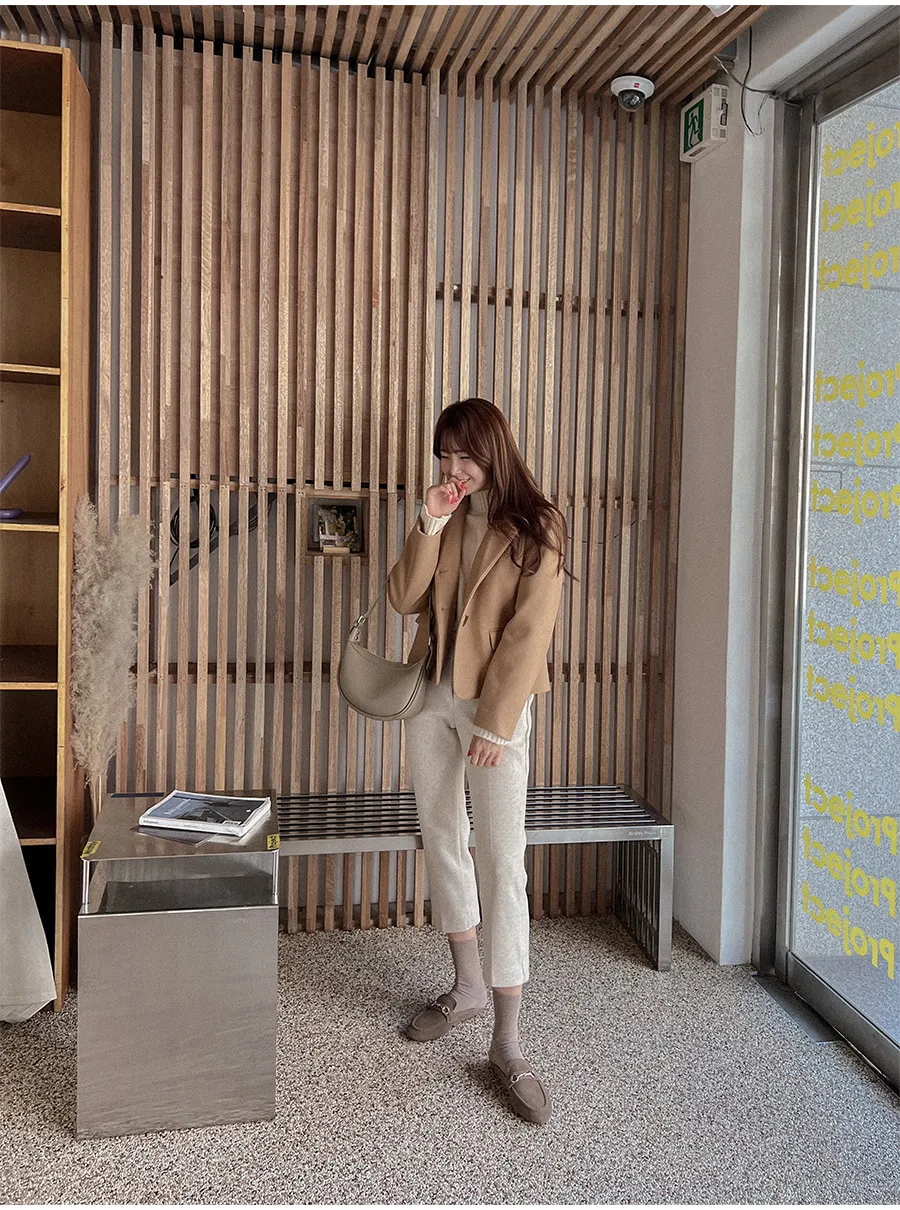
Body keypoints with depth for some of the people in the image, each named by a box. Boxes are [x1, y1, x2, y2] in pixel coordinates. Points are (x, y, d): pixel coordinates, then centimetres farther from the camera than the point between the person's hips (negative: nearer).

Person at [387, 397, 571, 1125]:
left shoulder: (536, 527, -8)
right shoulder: (448, 519, 10)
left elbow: (529, 631, -14)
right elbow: (404, 599, 2)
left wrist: (496, 724, -17)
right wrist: (429, 528, -10)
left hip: (496, 705, -6)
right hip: (432, 695, 7)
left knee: (502, 861, -7)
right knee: (442, 837, 14)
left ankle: (508, 1043, 1)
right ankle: (468, 985, 32)